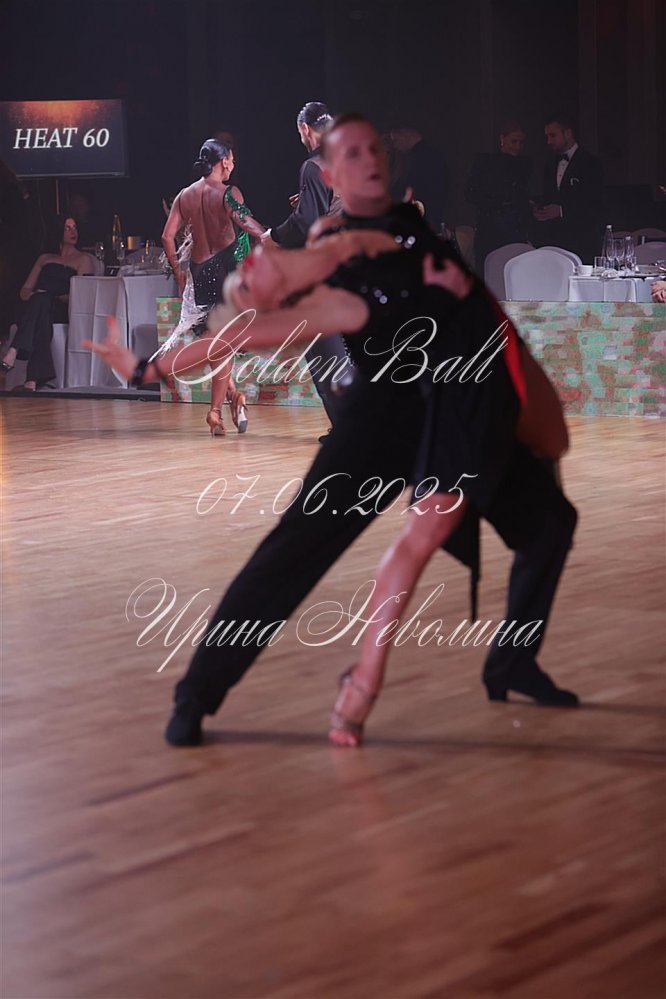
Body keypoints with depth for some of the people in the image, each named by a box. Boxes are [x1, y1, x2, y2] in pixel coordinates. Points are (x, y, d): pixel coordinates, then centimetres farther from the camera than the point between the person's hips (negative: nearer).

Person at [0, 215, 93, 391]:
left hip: (65, 312, -3)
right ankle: (34, 379, -56)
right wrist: (34, 296, -2)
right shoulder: (45, 259, 29)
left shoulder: (84, 259, 16)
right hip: (38, 310, 3)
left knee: (41, 301, -39)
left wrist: (49, 299, -9)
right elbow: (24, 292, 22)